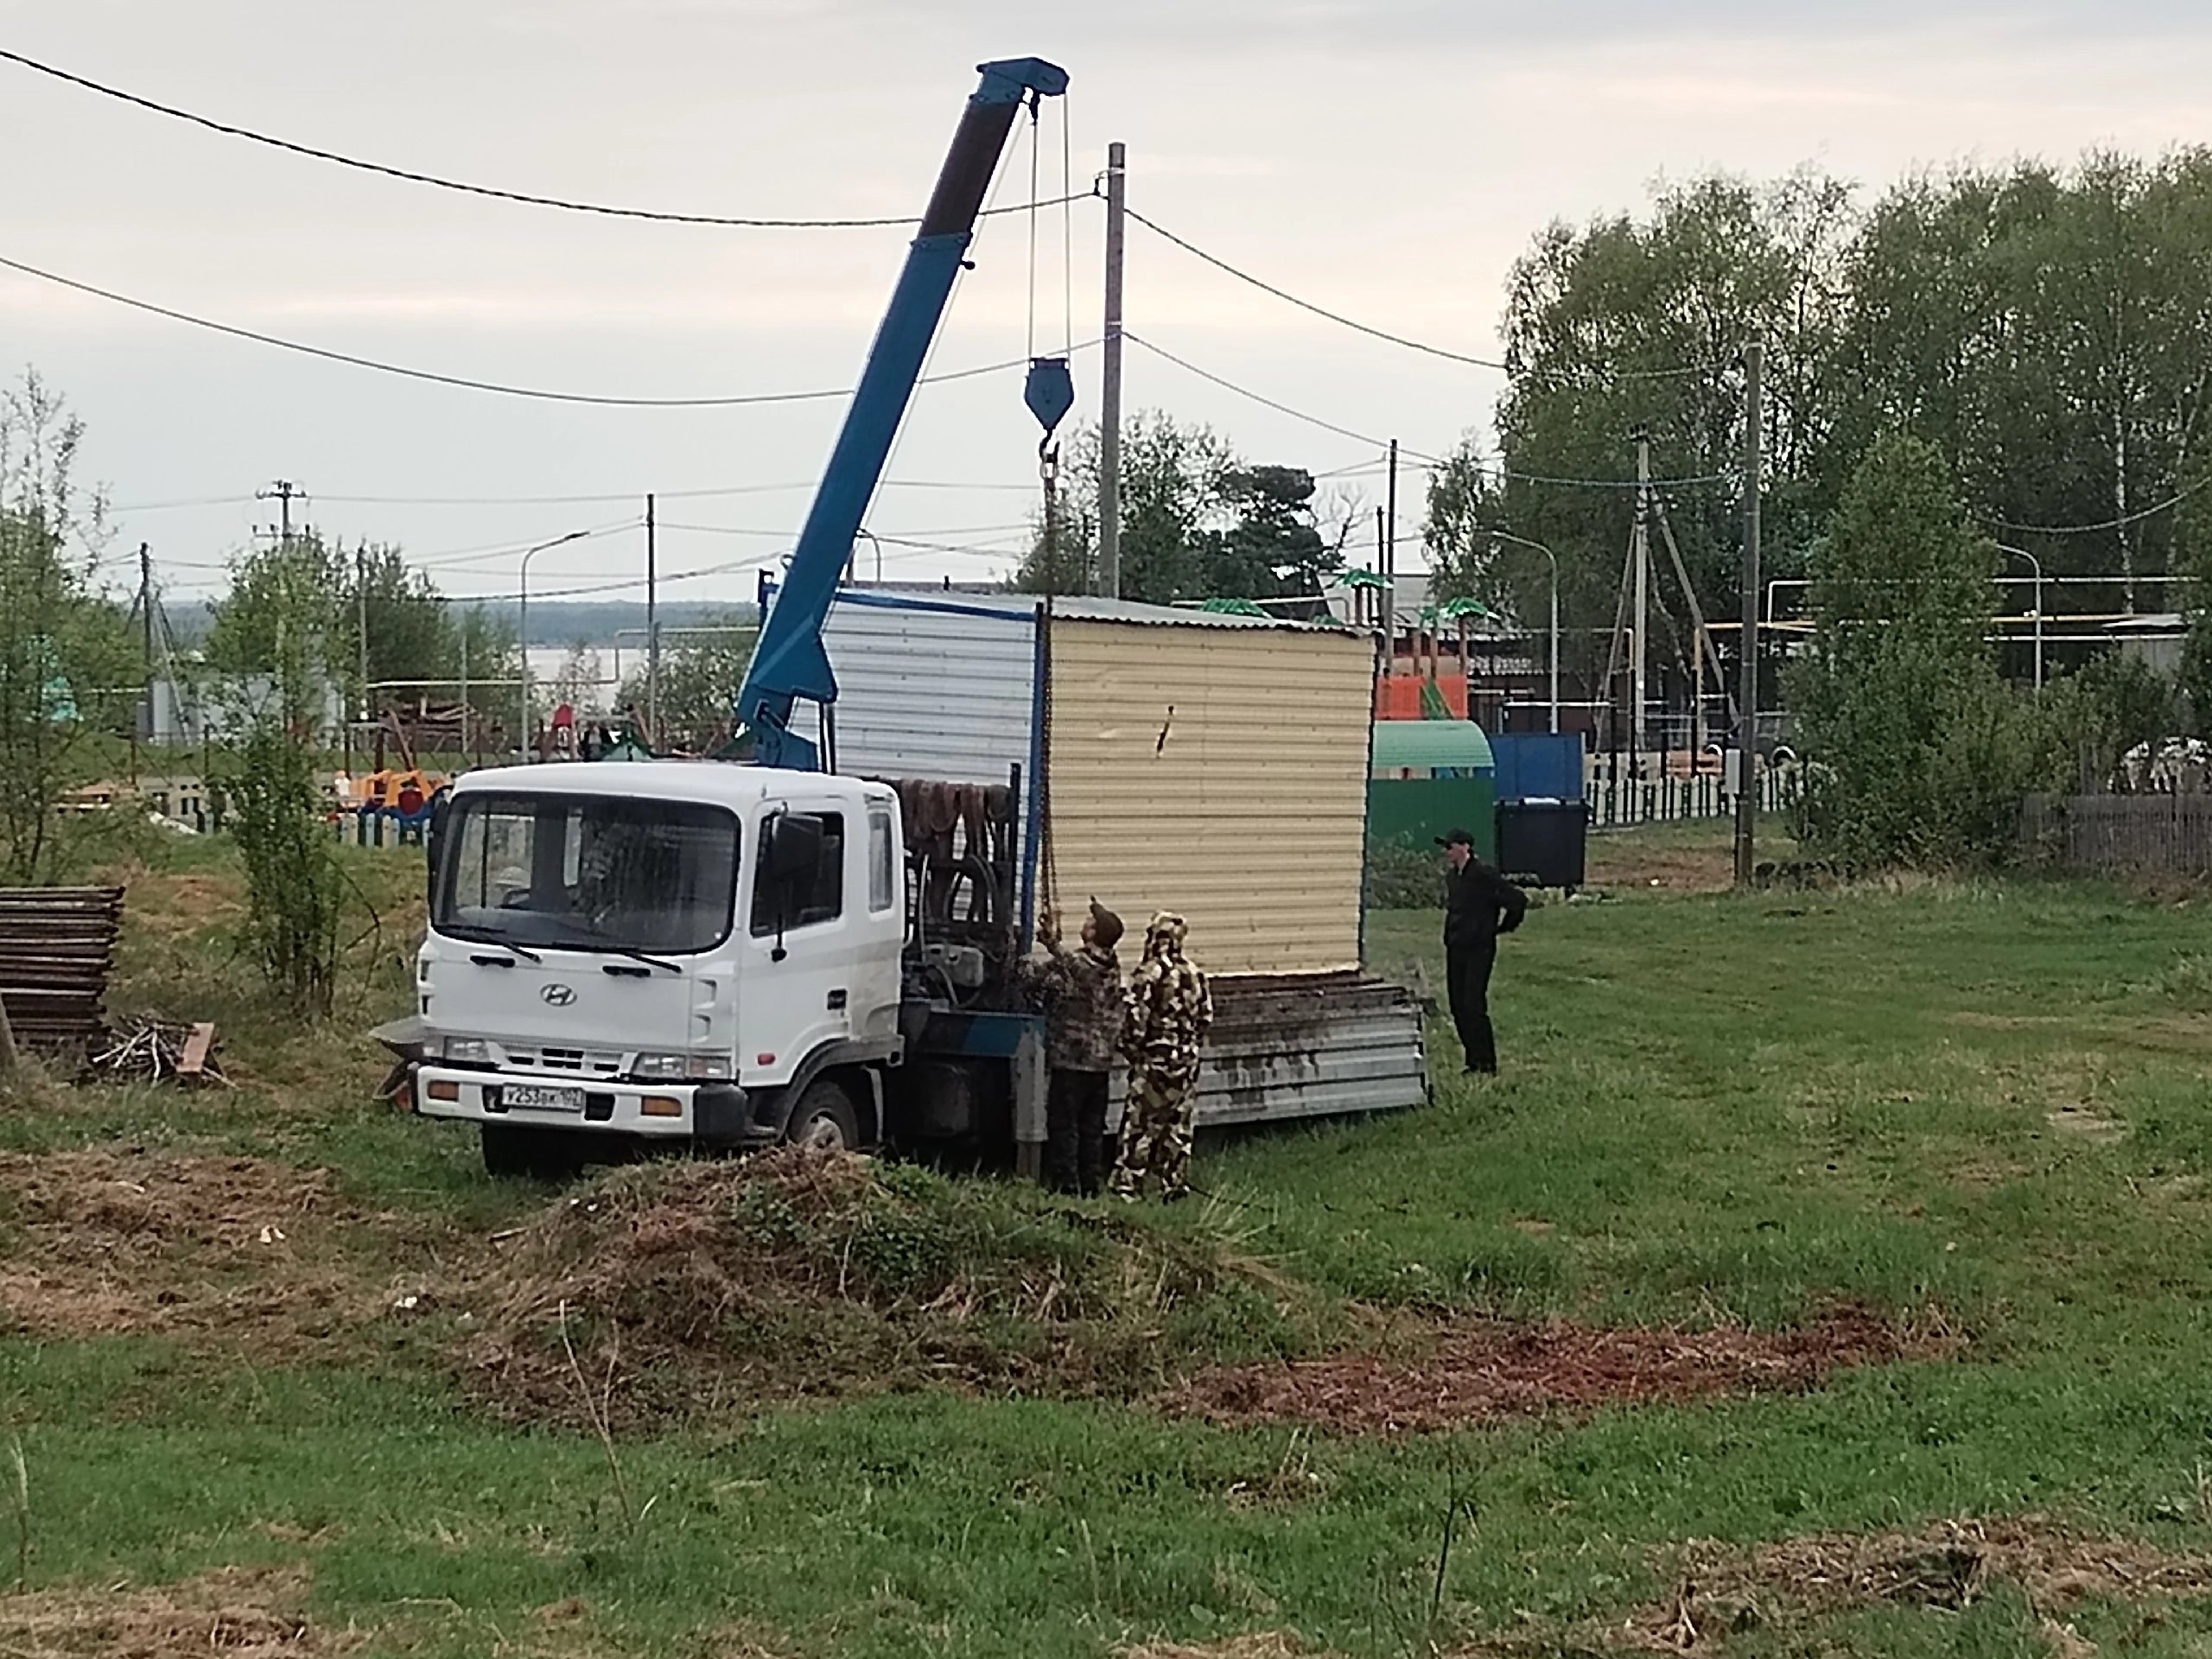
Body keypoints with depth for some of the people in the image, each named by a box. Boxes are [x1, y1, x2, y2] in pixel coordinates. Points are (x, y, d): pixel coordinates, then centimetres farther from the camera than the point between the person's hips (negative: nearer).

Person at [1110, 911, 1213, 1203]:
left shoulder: (1148, 973, -14)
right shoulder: (1194, 973, 4)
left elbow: (1134, 1016, -17)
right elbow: (1206, 1015, 10)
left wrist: (1131, 1047, -2)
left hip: (1155, 1059, -6)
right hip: (1187, 1059, 6)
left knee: (1139, 1124, -1)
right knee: (1179, 1123, 12)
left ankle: (1128, 1187, -1)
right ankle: (1175, 1185, 15)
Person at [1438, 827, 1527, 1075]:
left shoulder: (1483, 875, -14)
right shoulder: (1451, 877, 11)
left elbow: (1518, 900, -14)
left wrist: (1503, 927, -4)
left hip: (1479, 950, -8)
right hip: (1455, 950, 8)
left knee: (1473, 1007, -12)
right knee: (1458, 1008, 7)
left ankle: (1487, 1066, -7)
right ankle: (1474, 1062, 15)